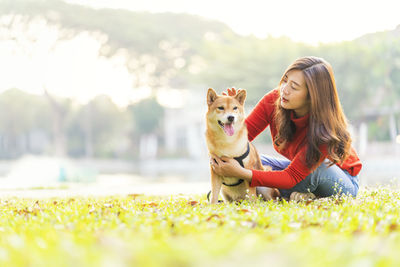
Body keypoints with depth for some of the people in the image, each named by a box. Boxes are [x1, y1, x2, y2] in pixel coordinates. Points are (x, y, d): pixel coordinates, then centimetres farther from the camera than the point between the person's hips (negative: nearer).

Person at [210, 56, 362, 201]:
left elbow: (292, 177, -35)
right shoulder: (274, 100, -19)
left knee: (314, 166, -38)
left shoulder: (323, 128, -34)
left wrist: (241, 173, -46)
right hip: (298, 169, 5)